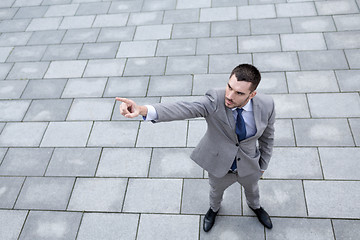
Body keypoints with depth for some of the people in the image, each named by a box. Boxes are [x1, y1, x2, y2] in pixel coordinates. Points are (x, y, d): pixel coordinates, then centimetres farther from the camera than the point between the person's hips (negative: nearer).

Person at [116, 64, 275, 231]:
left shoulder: (266, 105, -25)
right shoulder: (215, 100, -33)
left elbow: (267, 137, -7)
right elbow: (185, 109, -50)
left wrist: (263, 166, 5)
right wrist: (143, 110, -68)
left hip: (249, 167, 2)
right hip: (219, 165, -1)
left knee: (252, 189, 33)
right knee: (216, 190, 30)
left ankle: (255, 206, 71)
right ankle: (214, 208, 67)